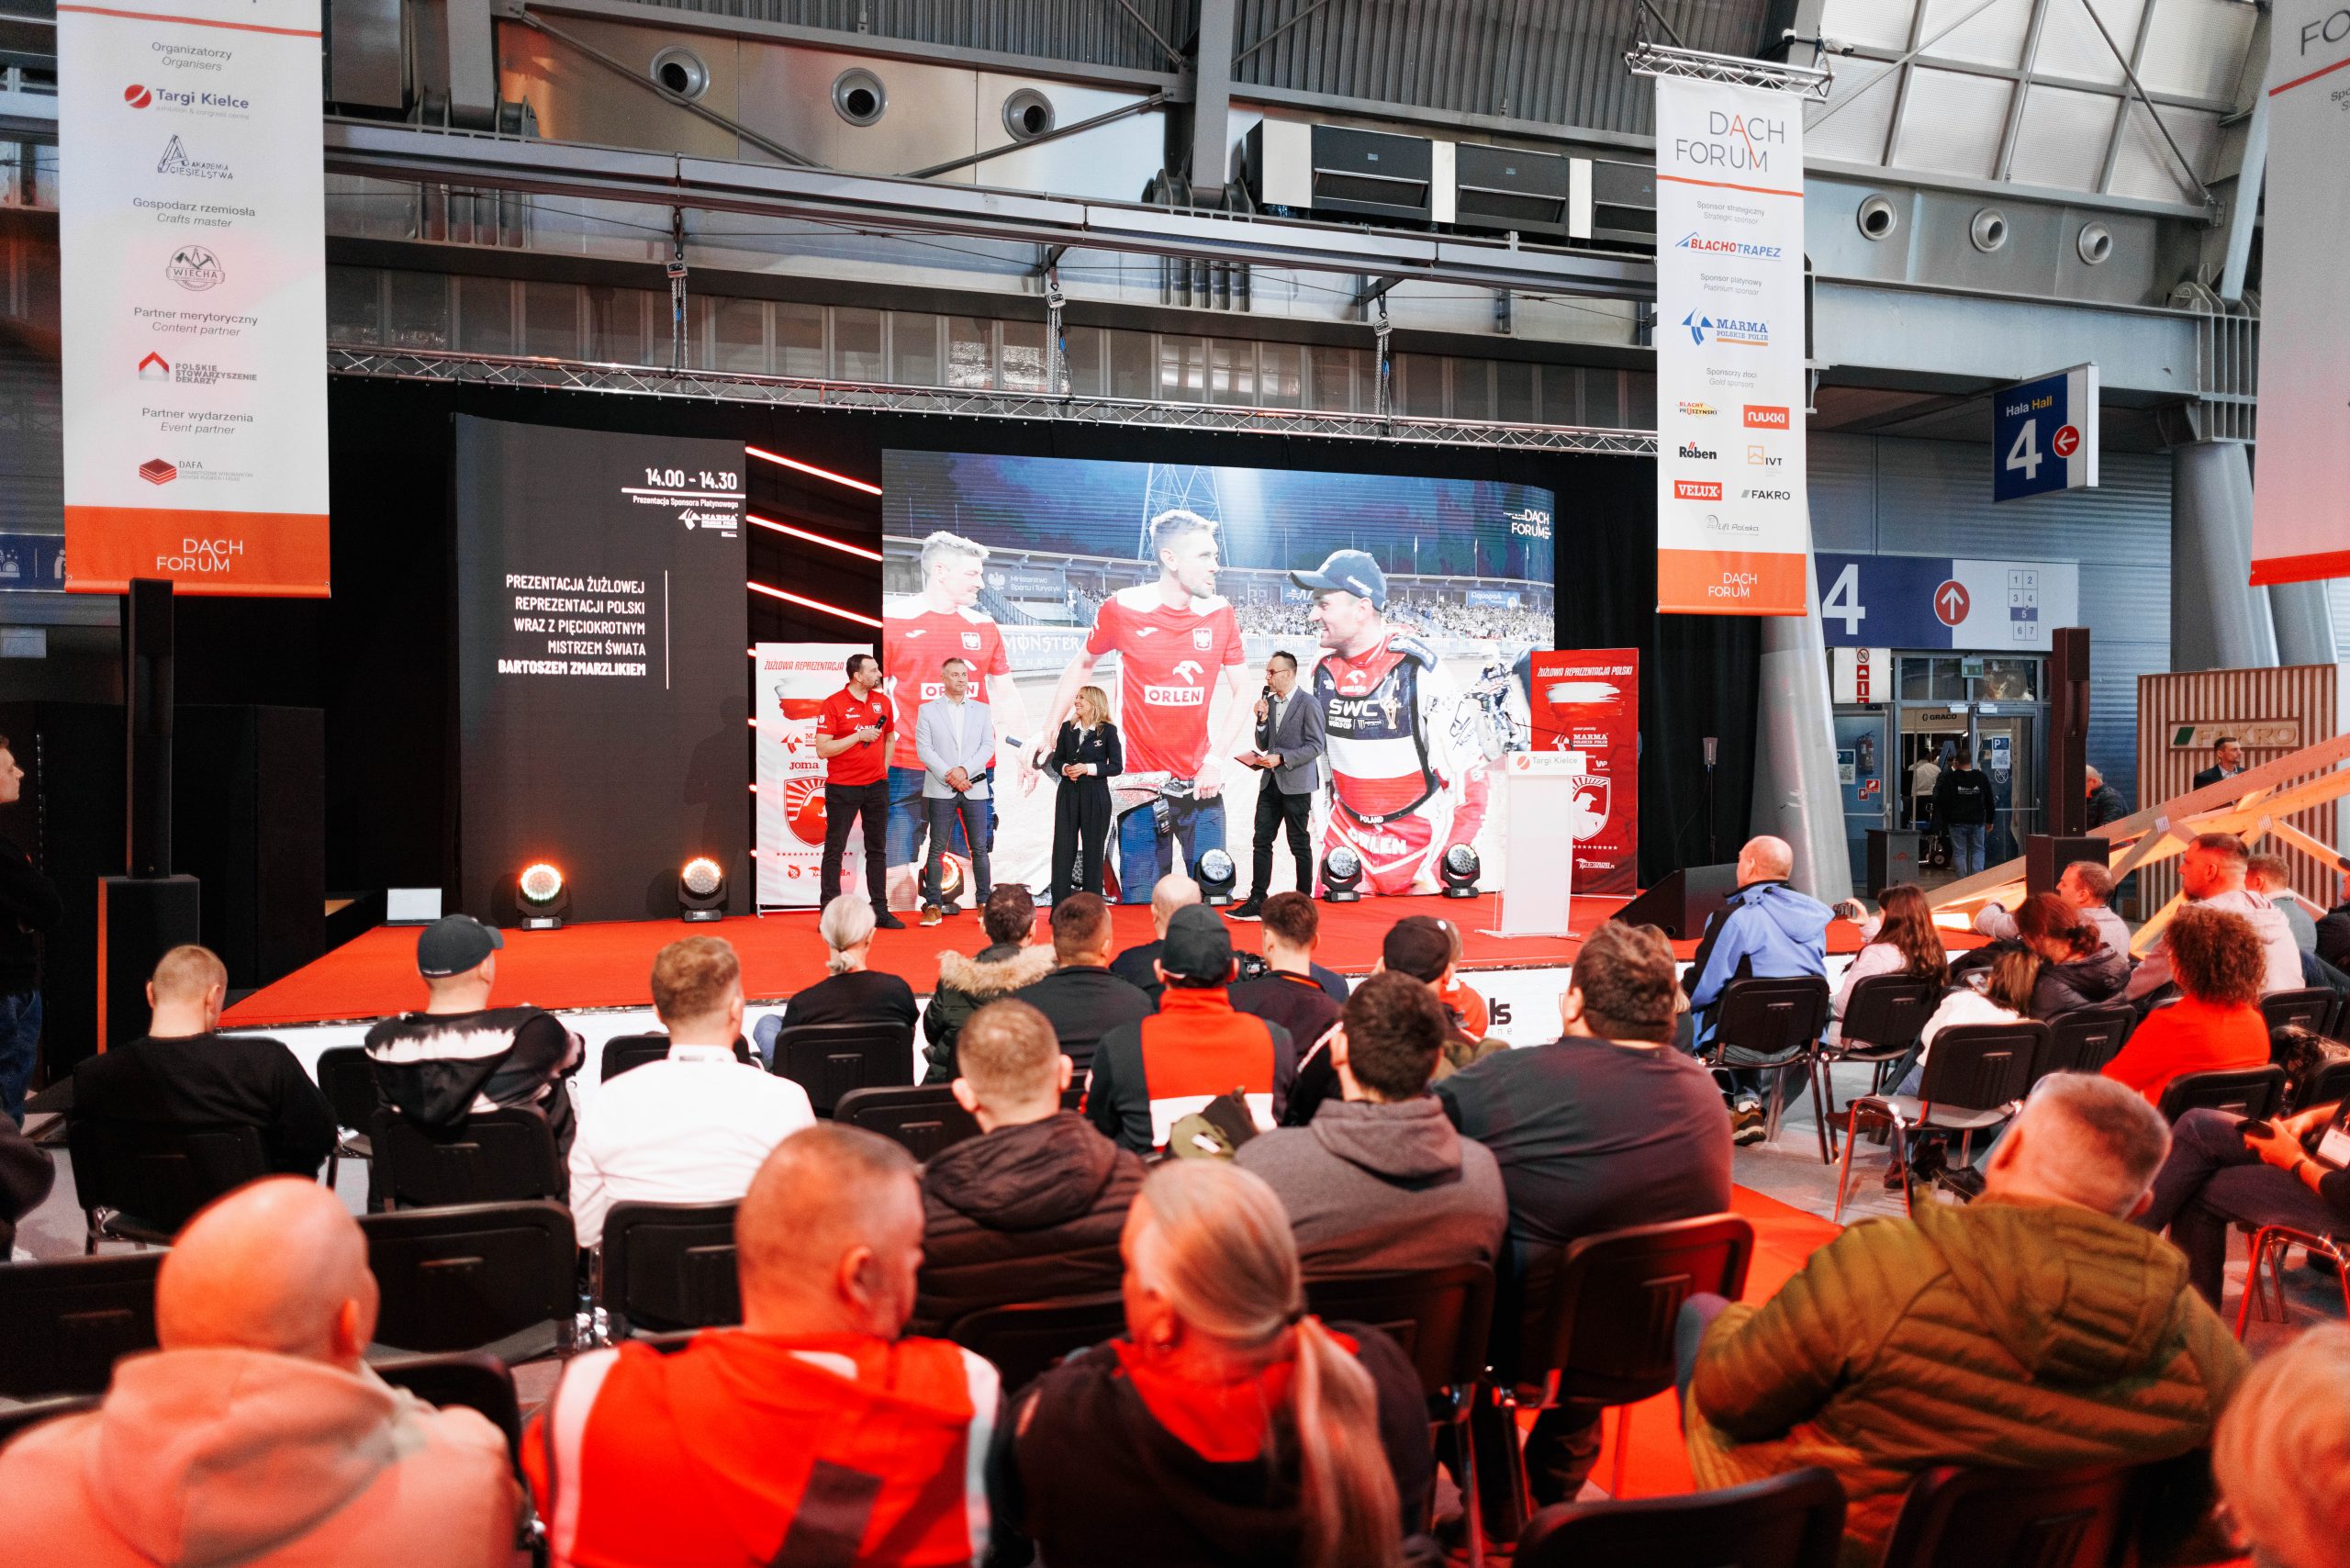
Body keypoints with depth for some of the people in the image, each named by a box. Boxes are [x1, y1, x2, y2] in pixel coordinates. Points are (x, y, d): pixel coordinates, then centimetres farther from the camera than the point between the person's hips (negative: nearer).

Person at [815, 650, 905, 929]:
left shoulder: (882, 702, 7)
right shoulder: (833, 704, -9)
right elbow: (823, 749, -14)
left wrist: (884, 767, 12)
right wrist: (859, 736, -17)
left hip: (876, 786, 5)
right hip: (842, 788, -5)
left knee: (877, 849, 9)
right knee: (834, 850, 0)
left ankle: (880, 911, 15)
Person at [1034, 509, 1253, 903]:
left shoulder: (1219, 613, -1)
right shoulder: (1122, 609, -7)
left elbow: (1241, 693, 4)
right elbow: (1081, 667, 9)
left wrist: (1216, 759, -7)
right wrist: (1049, 731, 7)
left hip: (1201, 786, 2)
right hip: (1142, 787, -2)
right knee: (1141, 898, 1)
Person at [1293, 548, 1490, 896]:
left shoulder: (1418, 671, -16)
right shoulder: (1324, 672, 3)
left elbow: (1468, 772, -14)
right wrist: (1324, 825, 15)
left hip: (1419, 845, -5)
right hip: (1346, 840, 5)